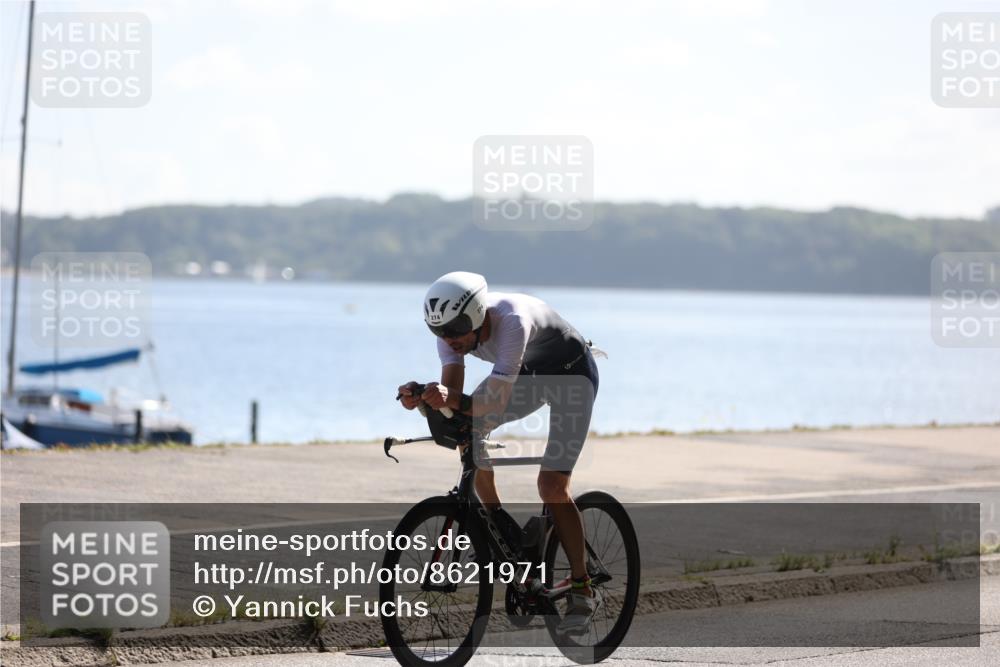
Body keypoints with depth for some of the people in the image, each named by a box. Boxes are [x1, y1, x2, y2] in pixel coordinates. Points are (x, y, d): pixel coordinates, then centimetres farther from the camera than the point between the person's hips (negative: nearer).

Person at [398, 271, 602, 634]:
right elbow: (452, 389, -27)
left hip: (573, 375, -7)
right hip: (528, 374, 7)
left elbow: (498, 400, -45)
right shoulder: (452, 325, -20)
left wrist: (454, 401, -62)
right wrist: (422, 397, -47)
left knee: (552, 485, -17)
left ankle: (582, 590, -5)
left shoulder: (512, 320, -40)